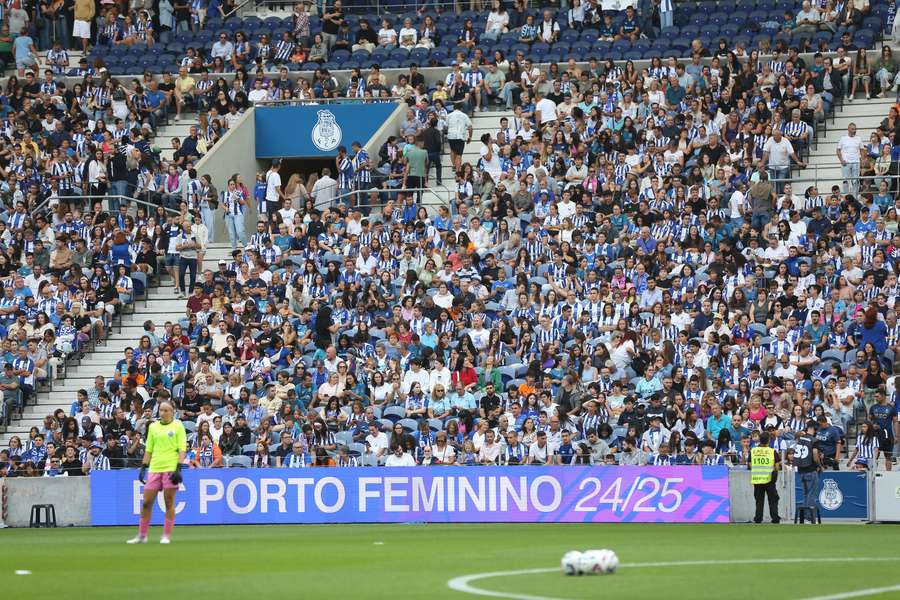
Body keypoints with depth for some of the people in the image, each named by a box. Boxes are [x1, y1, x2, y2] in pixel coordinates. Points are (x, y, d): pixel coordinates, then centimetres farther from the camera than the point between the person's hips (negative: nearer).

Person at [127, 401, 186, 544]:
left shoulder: (178, 426, 1)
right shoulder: (153, 427, 13)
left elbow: (182, 449, -3)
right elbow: (148, 450, 17)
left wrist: (178, 469, -13)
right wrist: (143, 468, 10)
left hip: (171, 468, -4)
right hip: (154, 468, 4)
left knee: (169, 503, -2)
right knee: (147, 502, 2)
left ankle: (166, 536, 4)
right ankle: (142, 535, 11)